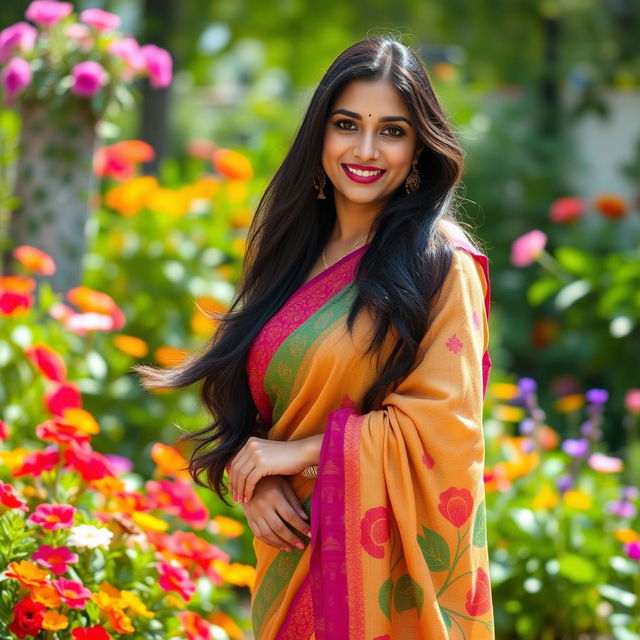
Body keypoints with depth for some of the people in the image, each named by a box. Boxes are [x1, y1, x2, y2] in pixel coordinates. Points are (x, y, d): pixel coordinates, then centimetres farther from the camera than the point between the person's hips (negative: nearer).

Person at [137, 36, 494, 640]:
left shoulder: (440, 264, -9)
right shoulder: (291, 249, 9)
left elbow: (441, 423, -16)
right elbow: (240, 389, 11)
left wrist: (301, 452, -12)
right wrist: (254, 477, -8)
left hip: (391, 558, -5)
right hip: (291, 545, 5)